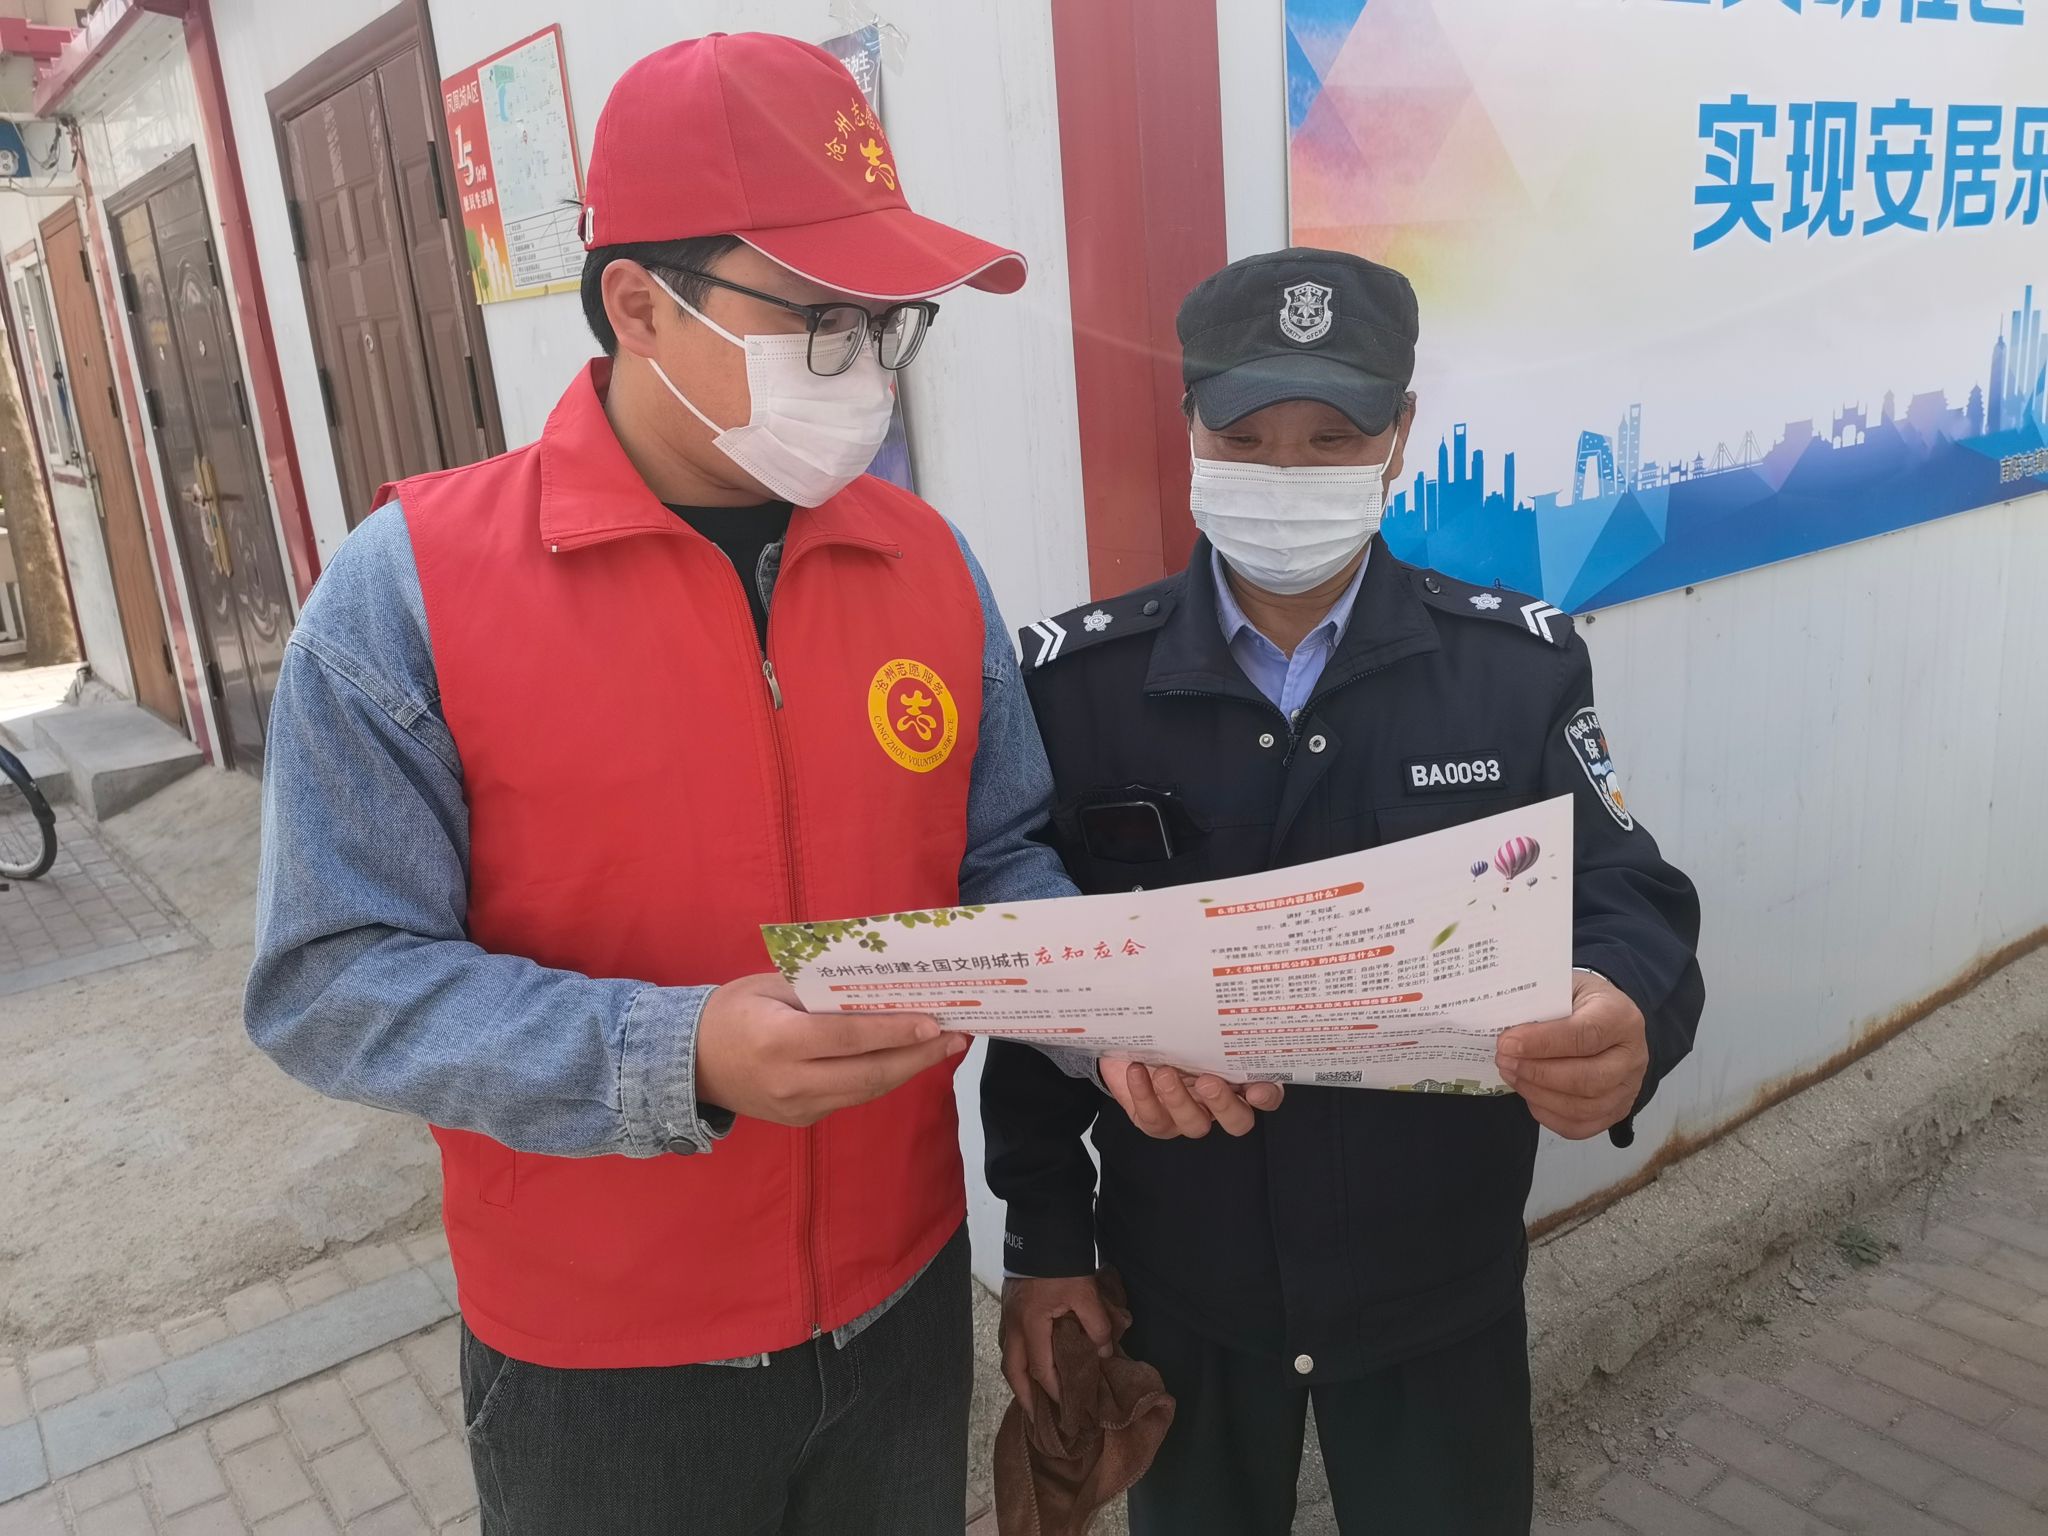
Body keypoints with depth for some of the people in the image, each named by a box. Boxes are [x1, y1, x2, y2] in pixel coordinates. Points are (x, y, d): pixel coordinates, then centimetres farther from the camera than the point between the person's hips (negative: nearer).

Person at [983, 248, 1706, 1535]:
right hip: (1175, 1287, 1)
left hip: (1439, 1291, 0)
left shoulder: (1521, 665, -8)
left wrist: (1628, 1022, -35)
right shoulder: (1079, 681, -9)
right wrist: (1045, 1242, -1)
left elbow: (1626, 902, -10)